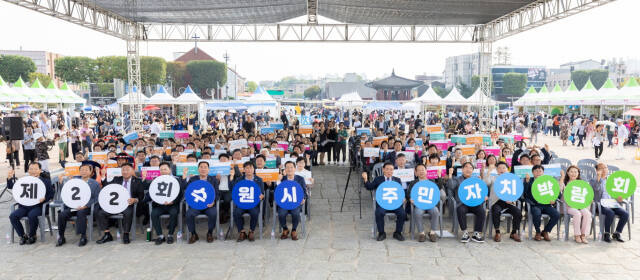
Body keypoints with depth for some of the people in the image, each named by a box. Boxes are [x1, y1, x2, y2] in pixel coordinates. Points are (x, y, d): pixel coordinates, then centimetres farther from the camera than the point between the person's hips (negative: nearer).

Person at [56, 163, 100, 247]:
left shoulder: (94, 183, 8)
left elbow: (96, 198, -2)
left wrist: (85, 205, -14)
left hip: (86, 207, -4)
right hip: (73, 206, 4)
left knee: (80, 213, -35)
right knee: (62, 214, -22)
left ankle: (83, 237, -24)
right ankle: (61, 237, -7)